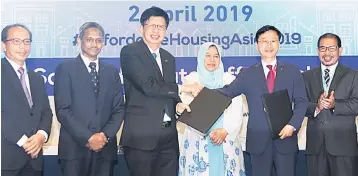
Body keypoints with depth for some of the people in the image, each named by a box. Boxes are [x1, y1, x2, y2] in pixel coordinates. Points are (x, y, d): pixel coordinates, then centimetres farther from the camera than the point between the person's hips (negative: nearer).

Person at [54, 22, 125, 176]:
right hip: (74, 148, -3)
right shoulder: (65, 69, 1)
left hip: (105, 148, 3)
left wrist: (105, 135, -7)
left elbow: (119, 109, 8)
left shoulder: (112, 71, 13)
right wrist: (87, 138, -12)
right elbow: (63, 110, -7)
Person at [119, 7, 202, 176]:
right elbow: (147, 86, -18)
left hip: (169, 135, 6)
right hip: (142, 135, -6)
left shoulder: (169, 58, 17)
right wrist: (182, 88, -10)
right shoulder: (130, 52, -6)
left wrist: (178, 104, 0)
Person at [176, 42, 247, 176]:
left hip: (226, 138, 1)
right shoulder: (190, 79, 7)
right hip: (197, 138, -1)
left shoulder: (230, 80, 10)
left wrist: (225, 130, -13)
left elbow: (237, 110, 2)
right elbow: (184, 109, -2)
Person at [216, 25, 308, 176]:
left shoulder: (292, 71, 7)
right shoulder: (248, 74, 6)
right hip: (258, 140, 0)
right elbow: (227, 92, -1)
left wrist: (292, 125, -11)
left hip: (285, 137, 0)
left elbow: (301, 102, 3)